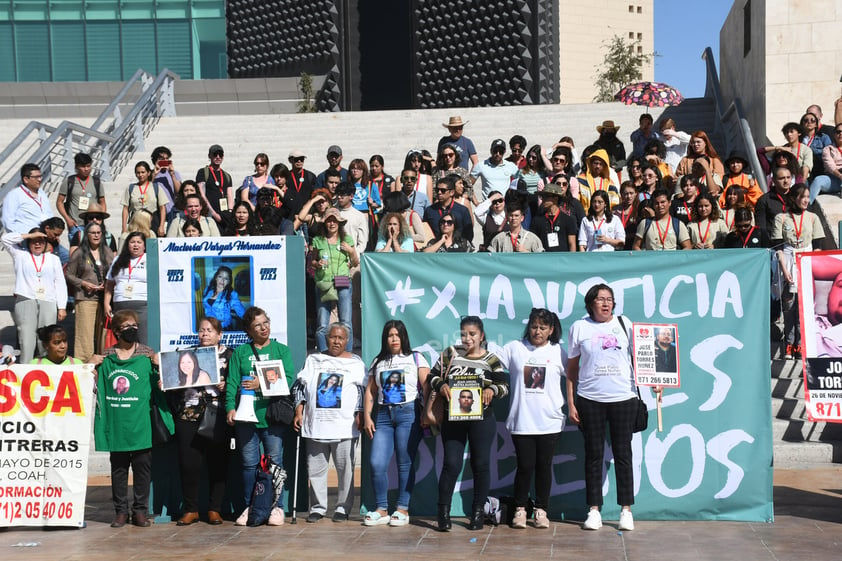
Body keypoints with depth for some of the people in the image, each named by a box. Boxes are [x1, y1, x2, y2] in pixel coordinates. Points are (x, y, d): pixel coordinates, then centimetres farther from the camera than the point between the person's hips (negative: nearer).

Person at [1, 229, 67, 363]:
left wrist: (62, 307, 5)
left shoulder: (53, 259, 20)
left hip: (48, 303, 1)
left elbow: (60, 284, 14)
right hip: (25, 302, -1)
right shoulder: (20, 255, 16)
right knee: (26, 341, -8)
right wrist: (29, 235, 3)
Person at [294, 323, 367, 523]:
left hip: (345, 426, -2)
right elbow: (301, 386, 12)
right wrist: (299, 412, 3)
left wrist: (359, 415, -4)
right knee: (315, 468, 4)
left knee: (345, 469, 0)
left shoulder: (356, 363, 9)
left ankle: (343, 508, 10)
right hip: (316, 424, 2)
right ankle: (318, 507, 14)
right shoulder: (313, 360, 14)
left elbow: (362, 391, 6)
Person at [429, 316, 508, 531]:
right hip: (453, 419, 0)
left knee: (481, 464, 5)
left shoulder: (491, 360, 4)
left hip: (482, 420, 0)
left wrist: (492, 390, -19)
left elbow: (504, 386, 2)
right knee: (451, 464, -5)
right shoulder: (450, 354, 5)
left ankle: (478, 511, 16)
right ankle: (443, 512, 4)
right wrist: (441, 385, -12)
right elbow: (433, 375, 9)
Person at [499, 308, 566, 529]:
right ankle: (519, 509, 15)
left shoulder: (558, 352, 7)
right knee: (525, 466, 0)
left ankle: (541, 511, 17)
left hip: (549, 422, 1)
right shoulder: (513, 348, 5)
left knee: (544, 467, 6)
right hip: (521, 421, -1)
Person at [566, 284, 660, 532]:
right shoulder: (579, 328, 5)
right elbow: (572, 369, 7)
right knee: (594, 454, 5)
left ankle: (626, 510, 11)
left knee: (623, 453, 3)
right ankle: (594, 510, 11)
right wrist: (570, 404, 3)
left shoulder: (624, 323, 7)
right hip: (590, 400, 0)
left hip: (623, 398, 0)